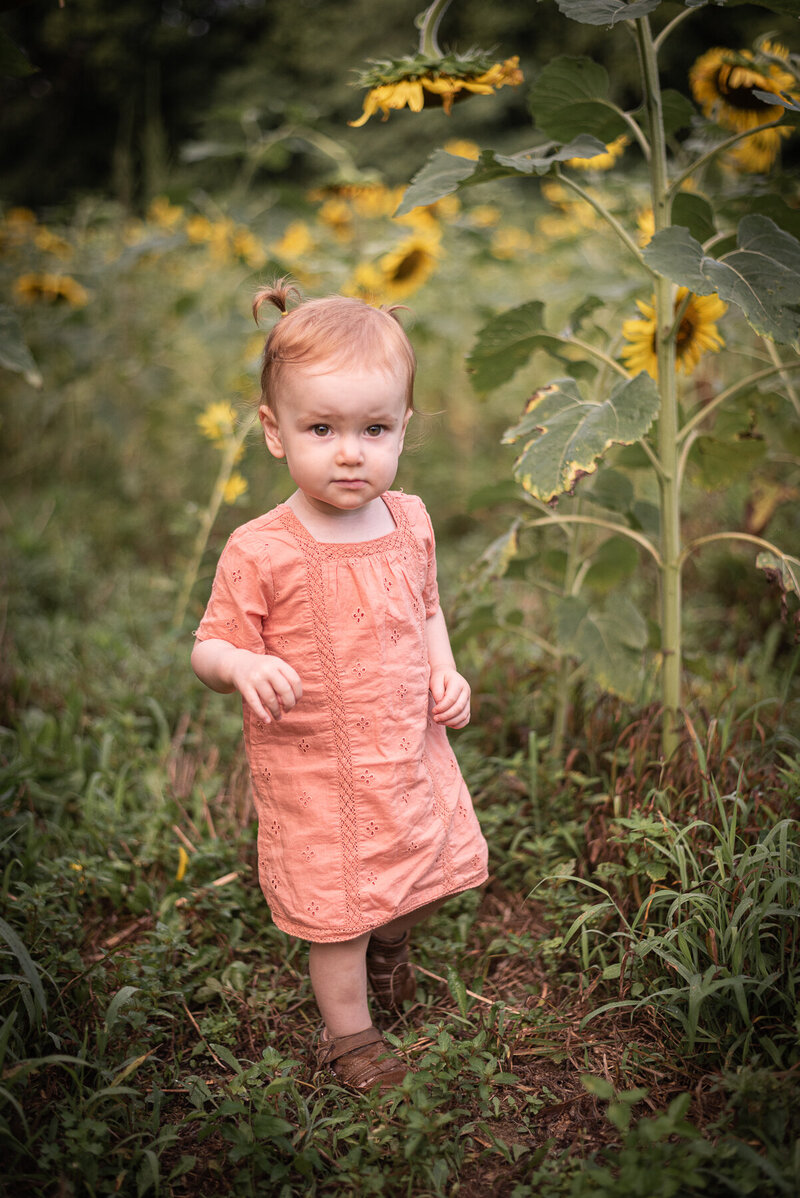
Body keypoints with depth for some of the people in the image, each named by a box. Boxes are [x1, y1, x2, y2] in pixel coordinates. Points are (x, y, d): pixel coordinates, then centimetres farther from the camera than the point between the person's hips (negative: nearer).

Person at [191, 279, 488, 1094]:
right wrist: (243, 666, -35)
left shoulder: (409, 522, -4)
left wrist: (445, 673, -3)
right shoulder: (260, 552, -21)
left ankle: (387, 940, 56)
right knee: (336, 902, 10)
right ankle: (348, 1031, 37)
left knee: (439, 866, 22)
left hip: (411, 750, 5)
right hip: (314, 766, -5)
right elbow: (209, 647, -13)